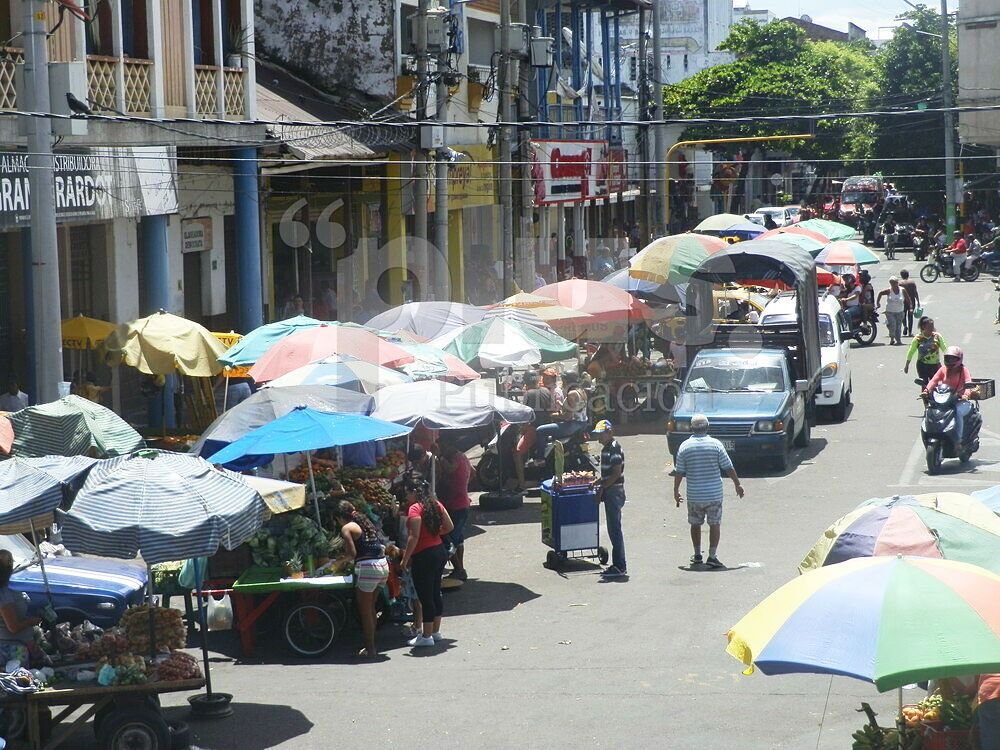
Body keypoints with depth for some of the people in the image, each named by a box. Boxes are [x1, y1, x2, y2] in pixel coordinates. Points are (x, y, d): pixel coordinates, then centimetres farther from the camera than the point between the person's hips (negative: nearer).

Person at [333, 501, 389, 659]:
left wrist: (343, 559, 8)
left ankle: (370, 649, 7)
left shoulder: (347, 528, -4)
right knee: (371, 608, 20)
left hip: (367, 567, -8)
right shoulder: (366, 523, 18)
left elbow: (352, 553, -14)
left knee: (365, 611, 4)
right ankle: (371, 644, 25)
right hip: (383, 566, 8)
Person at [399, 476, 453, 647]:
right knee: (435, 593, 18)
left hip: (424, 556, -9)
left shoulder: (415, 509, -17)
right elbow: (449, 526, 12)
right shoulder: (436, 505, 7)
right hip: (440, 551, 9)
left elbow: (414, 537, -22)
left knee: (425, 596, -1)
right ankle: (436, 632, 26)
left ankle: (427, 636, 4)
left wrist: (405, 559, -16)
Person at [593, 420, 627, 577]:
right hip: (609, 493, 10)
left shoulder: (615, 449, -16)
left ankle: (620, 566, -4)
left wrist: (602, 488, -17)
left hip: (615, 492, -10)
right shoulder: (606, 448, 14)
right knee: (613, 530, 13)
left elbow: (616, 473, -21)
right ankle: (618, 565, 18)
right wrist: (598, 483, 13)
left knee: (615, 529, -7)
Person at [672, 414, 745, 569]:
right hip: (714, 493, -1)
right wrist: (737, 484, 10)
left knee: (695, 524, 16)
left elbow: (679, 472, 0)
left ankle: (697, 555, 22)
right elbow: (728, 467, -2)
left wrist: (676, 491, 11)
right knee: (715, 524, 5)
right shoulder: (715, 444, -6)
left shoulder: (685, 446, -3)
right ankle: (712, 556, -4)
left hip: (694, 495, 1)